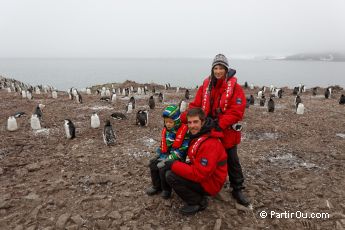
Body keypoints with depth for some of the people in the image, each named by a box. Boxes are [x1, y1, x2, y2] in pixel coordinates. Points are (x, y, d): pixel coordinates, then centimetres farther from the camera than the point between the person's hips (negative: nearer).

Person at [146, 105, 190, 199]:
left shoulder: (184, 131, -18)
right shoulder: (165, 130, 5)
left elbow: (182, 150, -20)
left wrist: (168, 159, -22)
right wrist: (162, 156, 1)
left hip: (177, 158, -7)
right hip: (166, 155, 7)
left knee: (163, 168, -24)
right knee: (153, 164, -5)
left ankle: (166, 190, 2)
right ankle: (157, 186, 14)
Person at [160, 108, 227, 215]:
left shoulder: (210, 144, -28)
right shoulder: (197, 136, 2)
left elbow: (199, 174, -30)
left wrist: (174, 165, -22)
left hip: (209, 183, -9)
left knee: (171, 176, -20)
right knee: (170, 169, 5)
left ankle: (198, 202, -2)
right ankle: (197, 195, 10)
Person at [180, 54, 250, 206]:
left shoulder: (235, 87, -12)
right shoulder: (206, 86, 0)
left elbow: (236, 112, -19)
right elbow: (195, 105, -4)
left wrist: (220, 124, -28)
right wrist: (183, 119, -18)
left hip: (227, 132, -3)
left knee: (232, 161, 11)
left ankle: (237, 190, 28)